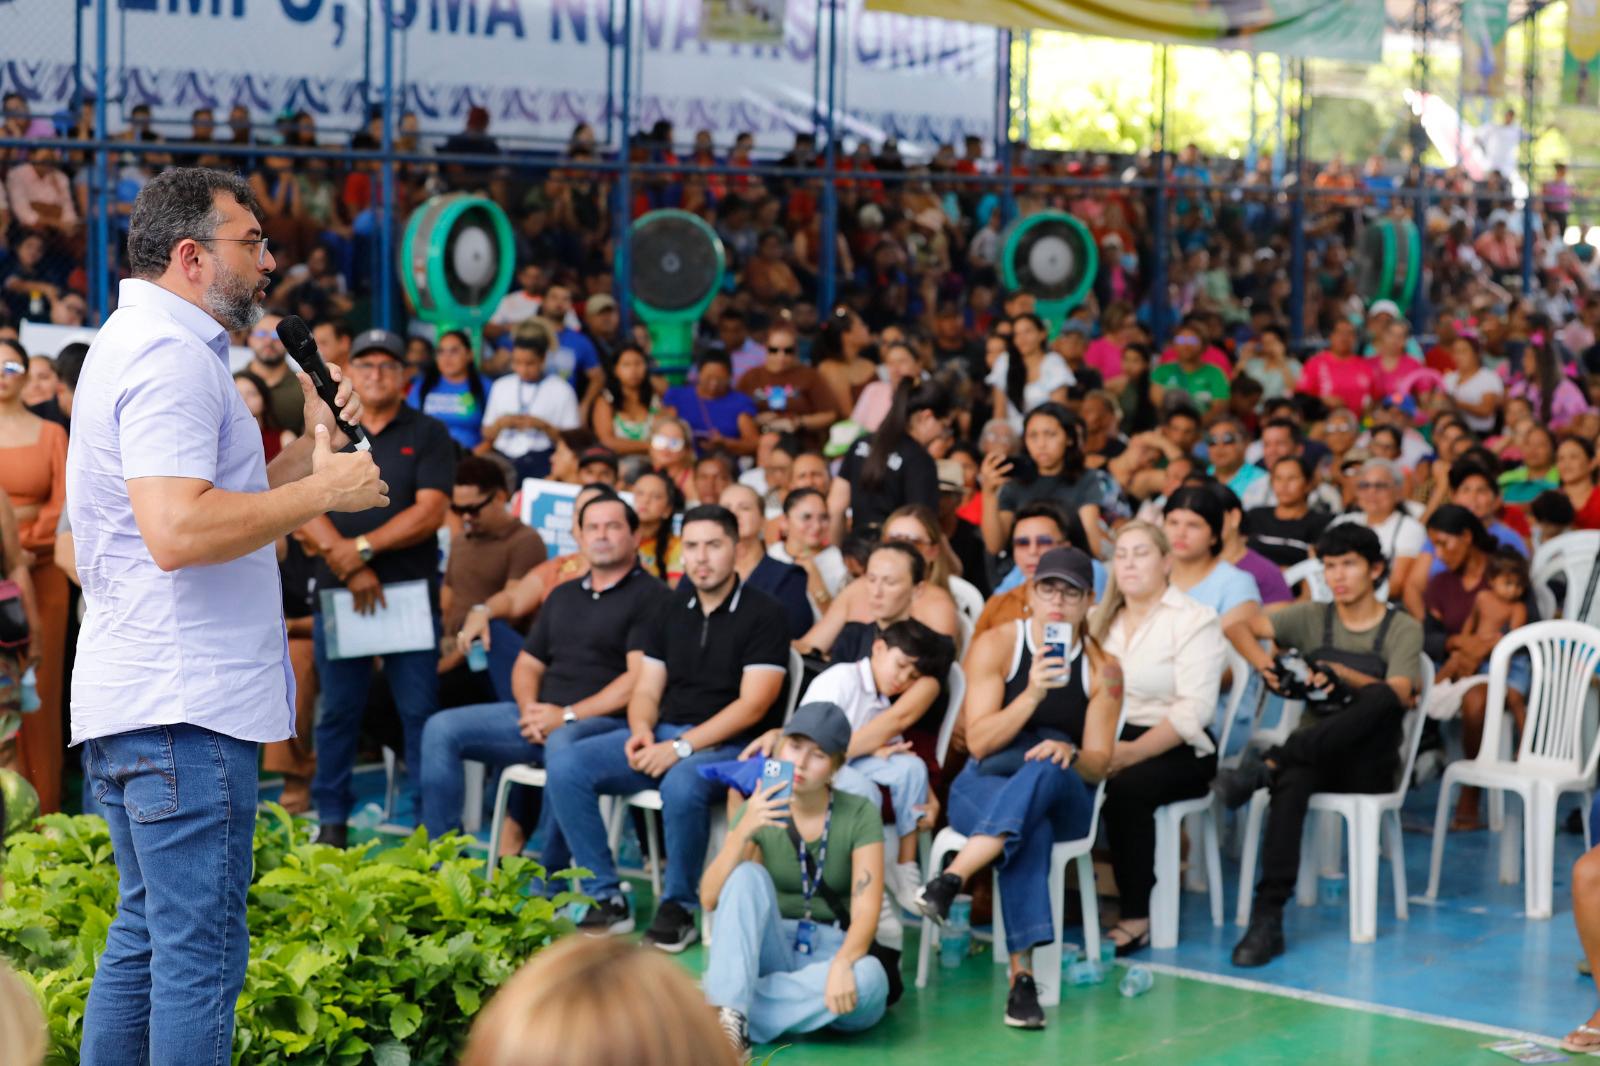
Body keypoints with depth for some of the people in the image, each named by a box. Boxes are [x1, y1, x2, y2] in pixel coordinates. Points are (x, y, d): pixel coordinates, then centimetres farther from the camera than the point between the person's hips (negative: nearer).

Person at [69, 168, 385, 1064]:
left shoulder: (139, 344, 22)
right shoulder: (171, 357, -13)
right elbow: (178, 532, -26)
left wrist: (311, 454, 14)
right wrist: (321, 492, -16)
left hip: (137, 697, 11)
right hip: (186, 705, -11)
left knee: (144, 939, 16)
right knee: (201, 956, -7)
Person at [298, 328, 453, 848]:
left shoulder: (427, 435, 5)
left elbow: (430, 512, -6)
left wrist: (363, 548, -13)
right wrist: (346, 564, -13)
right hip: (337, 591, 2)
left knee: (421, 712, -1)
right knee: (338, 712, 6)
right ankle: (331, 821, 14)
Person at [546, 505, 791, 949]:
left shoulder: (763, 615, -3)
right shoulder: (670, 612, 17)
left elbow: (753, 705, -11)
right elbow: (647, 691, 16)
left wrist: (681, 747, -19)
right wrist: (641, 729, -8)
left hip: (728, 745, -6)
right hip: (663, 733, 6)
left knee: (681, 785, -40)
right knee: (565, 766, -16)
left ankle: (679, 908, -17)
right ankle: (605, 899, -11)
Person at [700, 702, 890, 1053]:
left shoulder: (859, 815, -6)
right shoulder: (757, 811, 0)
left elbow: (865, 910, -16)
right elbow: (709, 898, -11)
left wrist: (842, 964, -36)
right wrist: (744, 830, -26)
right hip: (770, 950, 1)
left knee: (868, 979, -36)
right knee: (749, 875, -25)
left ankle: (718, 1004, -32)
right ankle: (730, 1011, -40)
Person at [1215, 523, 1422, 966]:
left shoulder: (1402, 629, 5)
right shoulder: (1313, 618, 14)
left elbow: (1400, 694, -11)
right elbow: (1242, 627, 10)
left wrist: (1342, 674, -25)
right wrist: (1261, 660, -11)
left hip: (1368, 764, -2)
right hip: (1314, 756, 2)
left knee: (1381, 697, -35)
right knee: (1292, 780, -37)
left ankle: (1268, 763, -37)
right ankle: (1266, 921, -43)